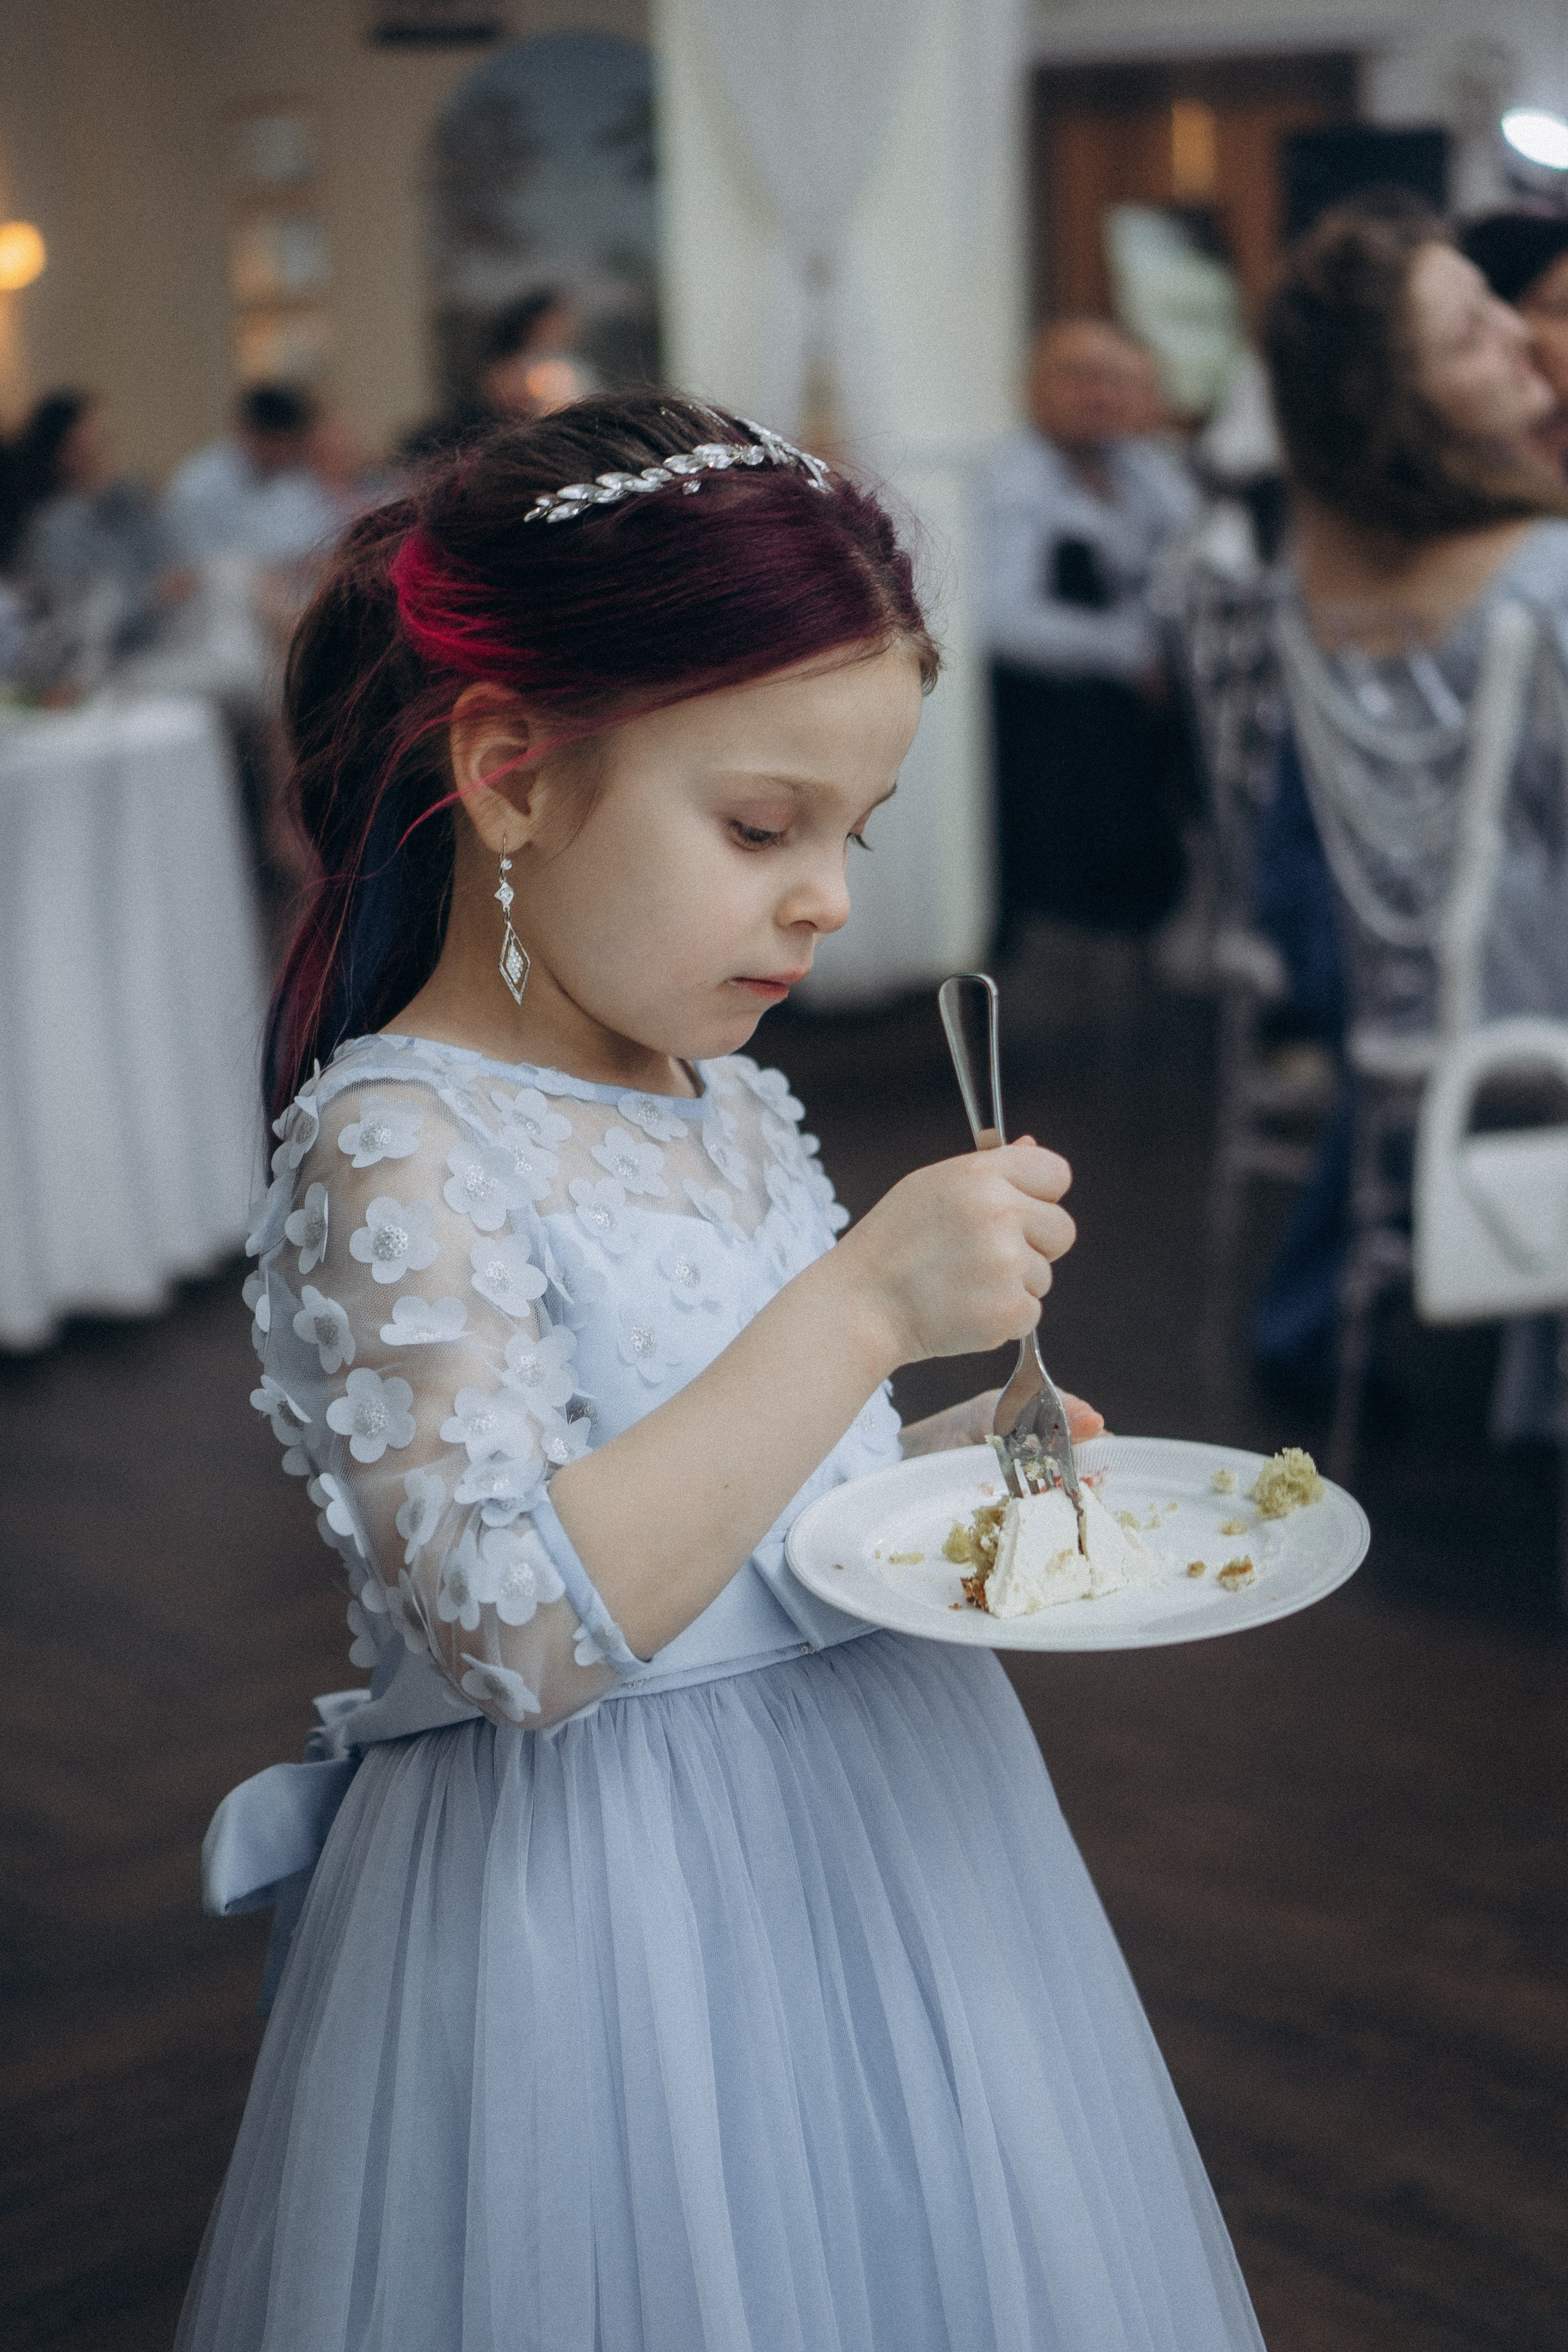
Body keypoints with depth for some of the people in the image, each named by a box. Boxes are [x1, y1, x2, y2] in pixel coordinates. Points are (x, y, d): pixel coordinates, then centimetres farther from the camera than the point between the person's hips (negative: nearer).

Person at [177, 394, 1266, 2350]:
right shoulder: (395, 1153, -19)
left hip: (879, 1829, 8)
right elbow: (526, 1625, -29)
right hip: (607, 1931, -8)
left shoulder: (736, 1110, 5)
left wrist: (944, 1459, 0)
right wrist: (864, 1305, -30)